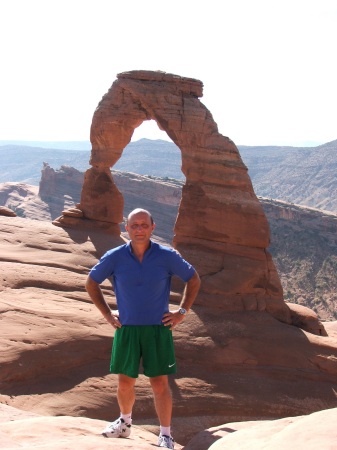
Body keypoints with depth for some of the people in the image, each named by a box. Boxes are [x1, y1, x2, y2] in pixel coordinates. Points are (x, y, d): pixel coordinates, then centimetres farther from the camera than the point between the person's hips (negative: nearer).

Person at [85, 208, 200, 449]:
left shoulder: (167, 256, -7)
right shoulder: (115, 257, -5)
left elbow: (194, 279, 7)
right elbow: (91, 283, 11)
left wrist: (182, 312, 2)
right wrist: (107, 313, 6)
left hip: (158, 328, -1)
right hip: (126, 328, 2)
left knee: (160, 383, 1)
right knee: (125, 383, 10)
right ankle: (125, 423, 35)